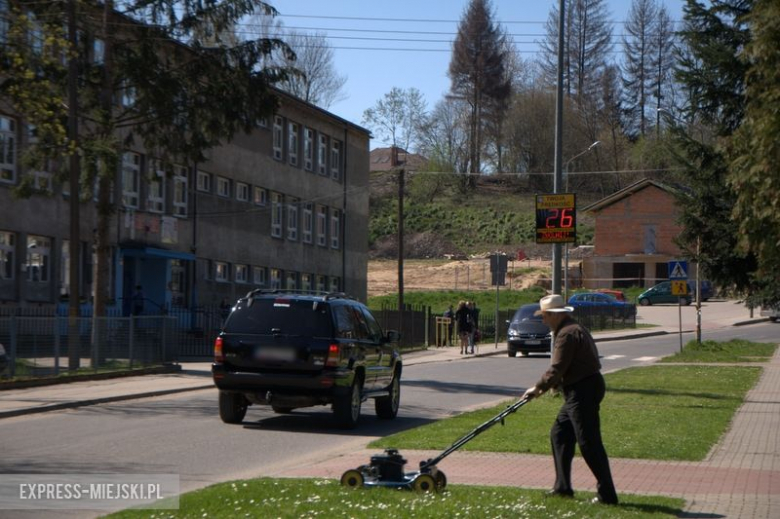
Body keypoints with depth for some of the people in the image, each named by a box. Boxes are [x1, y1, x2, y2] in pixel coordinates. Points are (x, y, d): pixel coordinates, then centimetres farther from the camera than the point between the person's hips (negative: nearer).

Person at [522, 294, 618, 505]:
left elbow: (557, 368, -19)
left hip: (583, 391, -11)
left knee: (589, 442, -8)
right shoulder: (572, 329, 18)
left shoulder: (567, 334, -17)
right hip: (578, 391, 11)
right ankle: (563, 487, 21)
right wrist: (548, 385, 14)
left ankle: (607, 494, -6)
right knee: (559, 434, 16)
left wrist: (539, 387, -6)